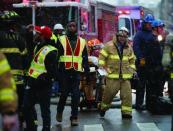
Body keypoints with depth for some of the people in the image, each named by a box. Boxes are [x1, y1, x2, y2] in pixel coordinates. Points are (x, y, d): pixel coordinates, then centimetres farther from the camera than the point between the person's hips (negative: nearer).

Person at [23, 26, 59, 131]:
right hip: (32, 83, 9)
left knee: (45, 110, 0)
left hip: (43, 85, -9)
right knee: (27, 107, 16)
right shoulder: (38, 46, 10)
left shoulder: (50, 52, -17)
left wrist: (43, 78, -29)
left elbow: (52, 71, -21)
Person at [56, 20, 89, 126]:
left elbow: (85, 58, 16)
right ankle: (60, 111, 28)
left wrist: (87, 71, 8)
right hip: (64, 71, -2)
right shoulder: (61, 40, 6)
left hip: (77, 72, 2)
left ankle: (74, 117, 5)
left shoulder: (82, 42, 14)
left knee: (76, 95, -3)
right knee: (64, 93, 2)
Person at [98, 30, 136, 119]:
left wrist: (132, 70, 16)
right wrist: (104, 68, -5)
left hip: (125, 76, 4)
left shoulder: (128, 48, 13)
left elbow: (132, 60, 24)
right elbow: (102, 57, 1)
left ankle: (126, 112, 3)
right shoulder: (109, 46, -1)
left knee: (127, 94, -2)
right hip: (112, 75, -4)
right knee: (109, 92, -2)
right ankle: (103, 107, 22)